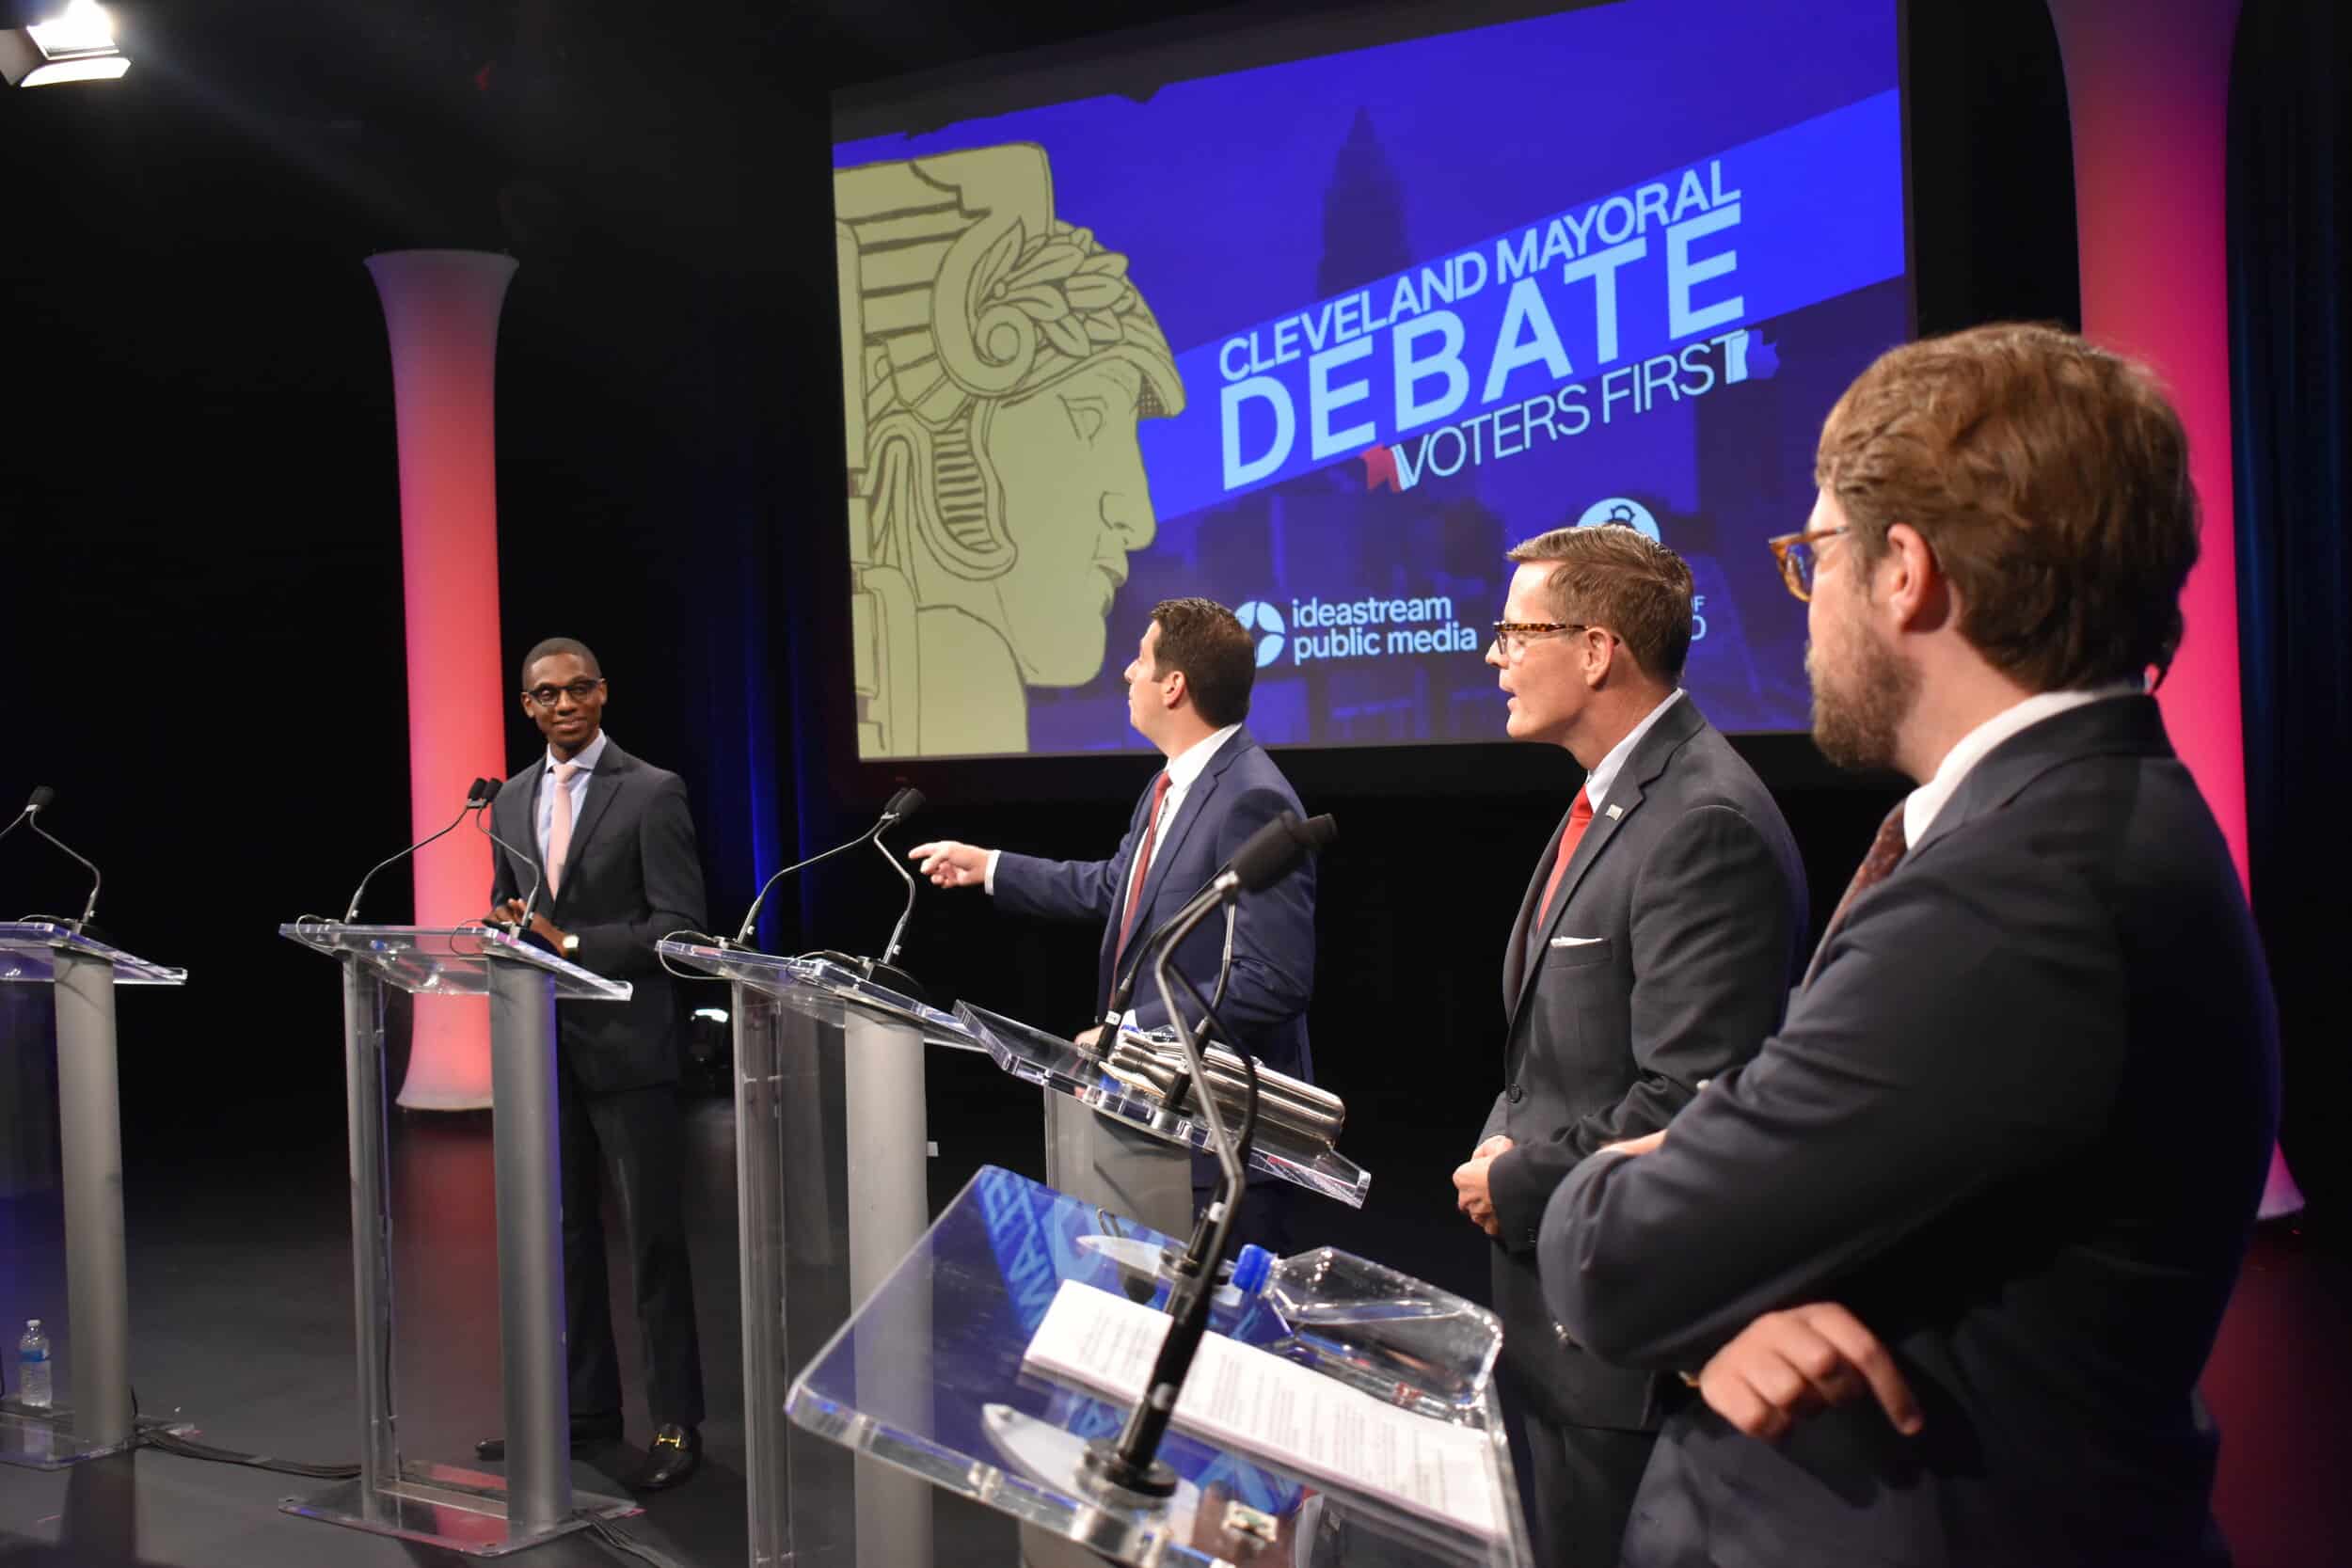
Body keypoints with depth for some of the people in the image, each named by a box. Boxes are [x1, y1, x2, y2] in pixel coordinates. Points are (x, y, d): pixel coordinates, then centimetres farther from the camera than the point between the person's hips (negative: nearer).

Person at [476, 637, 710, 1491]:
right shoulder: (512, 799, 12)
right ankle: (585, 1404, 27)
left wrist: (571, 942, -20)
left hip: (625, 1042, -6)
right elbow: (505, 911, 18)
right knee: (563, 1229, 14)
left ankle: (676, 1421, 11)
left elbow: (678, 925, -12)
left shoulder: (652, 793, -7)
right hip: (542, 1040, 6)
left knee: (653, 1235, 1)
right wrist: (506, 938, -5)